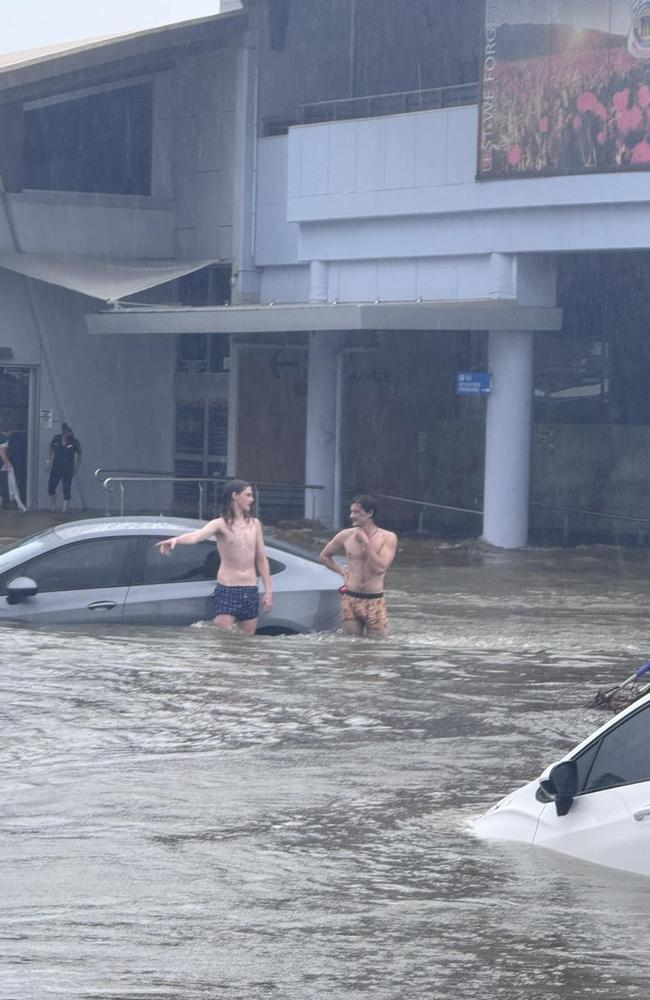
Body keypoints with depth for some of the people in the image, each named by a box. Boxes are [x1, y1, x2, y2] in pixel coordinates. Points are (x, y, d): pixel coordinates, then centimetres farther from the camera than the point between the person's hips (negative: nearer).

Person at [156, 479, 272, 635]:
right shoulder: (221, 524, -5)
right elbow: (196, 535, -25)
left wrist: (268, 591, 12)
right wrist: (176, 540, -47)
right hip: (227, 591, -5)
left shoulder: (254, 524, 10)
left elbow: (262, 560, 16)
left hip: (250, 592, 5)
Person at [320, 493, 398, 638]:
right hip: (350, 599, 2)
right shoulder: (346, 536, 3)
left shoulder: (388, 538, -4)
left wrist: (366, 543, -15)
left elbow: (380, 568, -15)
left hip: (375, 601, -2)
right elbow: (324, 556, 18)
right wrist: (342, 571, 6)